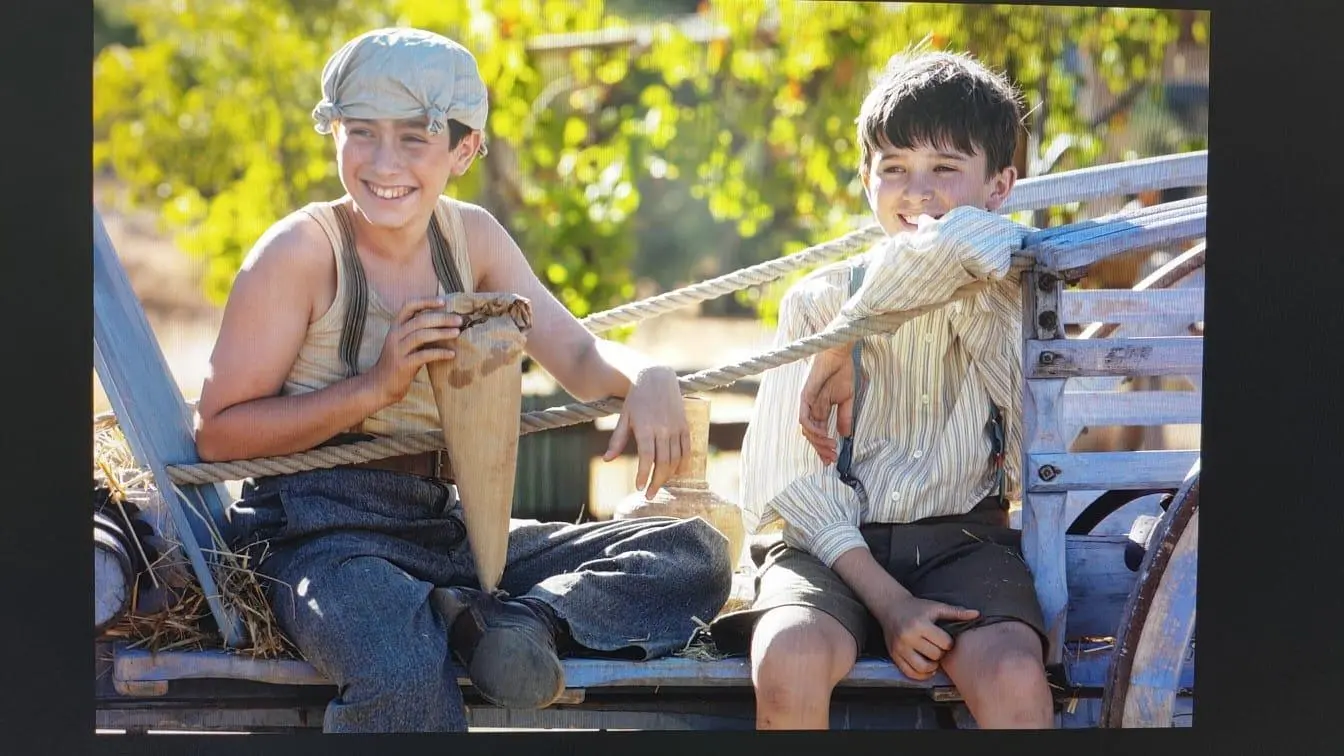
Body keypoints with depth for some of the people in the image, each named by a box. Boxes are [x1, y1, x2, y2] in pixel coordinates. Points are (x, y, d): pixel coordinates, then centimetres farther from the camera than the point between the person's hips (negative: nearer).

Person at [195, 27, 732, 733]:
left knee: (697, 556, -5)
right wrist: (375, 387, -17)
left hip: (450, 529, 7)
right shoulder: (301, 251, -8)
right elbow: (217, 434, -8)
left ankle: (518, 620, -25)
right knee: (406, 676, -41)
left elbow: (578, 355, 9)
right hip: (321, 534, -7)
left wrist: (646, 377, -15)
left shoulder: (470, 236, 9)